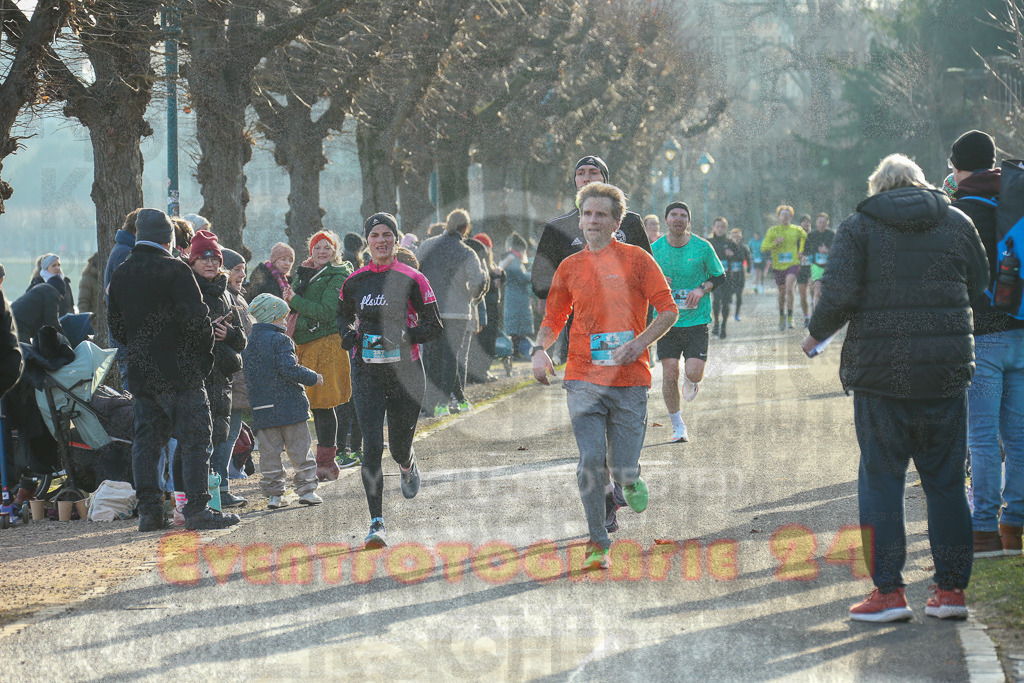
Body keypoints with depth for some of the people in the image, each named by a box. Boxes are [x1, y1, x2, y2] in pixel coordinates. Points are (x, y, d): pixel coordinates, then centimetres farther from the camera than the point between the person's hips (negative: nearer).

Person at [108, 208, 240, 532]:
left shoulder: (120, 274, 10)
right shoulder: (175, 270, -11)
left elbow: (116, 326, 15)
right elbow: (196, 319, -15)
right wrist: (205, 355, -1)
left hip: (141, 372, 6)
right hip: (180, 371, -6)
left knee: (146, 438, 10)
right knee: (194, 437, -3)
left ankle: (149, 510, 8)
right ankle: (197, 508, -7)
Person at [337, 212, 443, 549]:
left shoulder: (411, 279, -3)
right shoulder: (354, 281, 6)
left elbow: (434, 327, -2)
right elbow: (343, 316, 24)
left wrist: (402, 336, -18)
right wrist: (348, 334, 1)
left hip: (404, 370, -1)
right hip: (366, 373, 1)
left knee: (399, 446, 7)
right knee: (372, 445, -12)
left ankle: (408, 467, 47)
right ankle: (376, 523, -12)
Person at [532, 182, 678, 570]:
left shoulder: (636, 260, 2)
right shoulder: (569, 268, 10)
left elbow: (669, 310, 1)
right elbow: (553, 320, 18)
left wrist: (639, 342, -14)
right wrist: (540, 350, -3)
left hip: (630, 380, -1)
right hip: (583, 379, 2)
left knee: (622, 469, -4)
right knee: (591, 459, -12)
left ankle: (630, 480, 34)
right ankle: (597, 543, 1)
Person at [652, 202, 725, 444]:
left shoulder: (702, 247, -4)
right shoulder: (655, 249, -1)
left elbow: (720, 277, 6)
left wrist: (702, 289, -12)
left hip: (696, 320, -1)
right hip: (667, 320, 1)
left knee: (693, 373, -11)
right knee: (669, 375, -5)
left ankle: (691, 380, 29)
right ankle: (678, 426, 13)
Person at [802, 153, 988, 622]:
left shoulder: (858, 228, -2)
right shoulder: (957, 223, 6)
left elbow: (838, 297, -11)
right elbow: (981, 289, 11)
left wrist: (816, 334, 6)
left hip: (880, 372, -2)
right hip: (946, 372, 2)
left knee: (881, 480, 4)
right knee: (946, 481, 9)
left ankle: (888, 592, 1)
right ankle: (951, 589, 10)